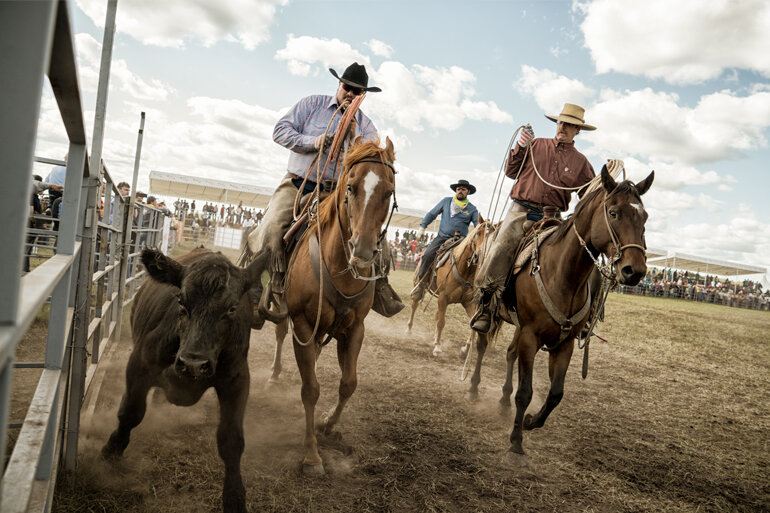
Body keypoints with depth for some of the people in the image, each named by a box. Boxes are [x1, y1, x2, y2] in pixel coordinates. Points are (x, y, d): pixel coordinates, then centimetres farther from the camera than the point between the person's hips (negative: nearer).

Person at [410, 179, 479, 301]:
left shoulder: (472, 209, 11)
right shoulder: (446, 201, 14)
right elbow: (431, 214, 17)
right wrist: (422, 227, 7)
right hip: (442, 237, 0)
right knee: (427, 255, -23)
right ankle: (421, 283, -11)